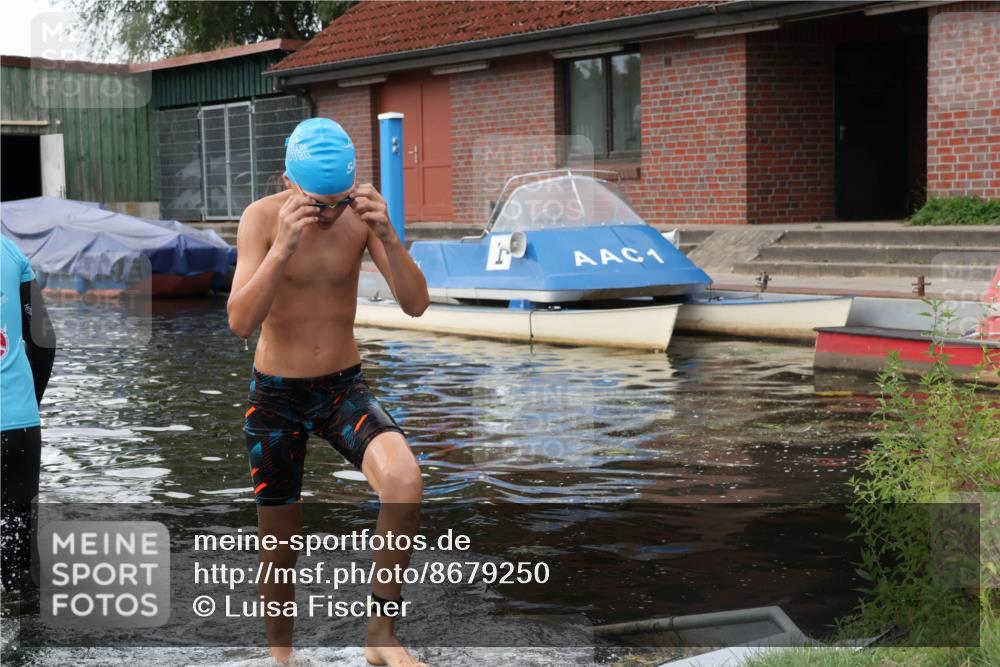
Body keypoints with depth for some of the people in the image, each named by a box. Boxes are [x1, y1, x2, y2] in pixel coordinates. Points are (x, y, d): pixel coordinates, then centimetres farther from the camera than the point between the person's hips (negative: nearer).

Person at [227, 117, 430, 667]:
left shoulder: (362, 215, -9)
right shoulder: (263, 218, -15)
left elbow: (415, 304, -14)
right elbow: (240, 323, -24)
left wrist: (388, 237, -30)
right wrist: (283, 247, -36)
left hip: (345, 388, 1)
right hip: (275, 395, -1)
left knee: (405, 483, -28)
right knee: (279, 551, 7)